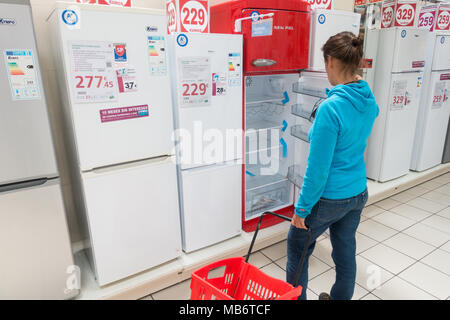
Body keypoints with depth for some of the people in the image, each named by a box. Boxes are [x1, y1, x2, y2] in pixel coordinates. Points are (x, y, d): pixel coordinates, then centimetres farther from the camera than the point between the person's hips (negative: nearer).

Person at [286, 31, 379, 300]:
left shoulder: (330, 108, -27)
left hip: (329, 198, -7)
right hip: (358, 193, 8)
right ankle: (341, 297, 45)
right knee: (346, 252, 23)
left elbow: (318, 167, -24)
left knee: (297, 247, 16)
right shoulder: (370, 101, -3)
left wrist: (302, 208, -14)